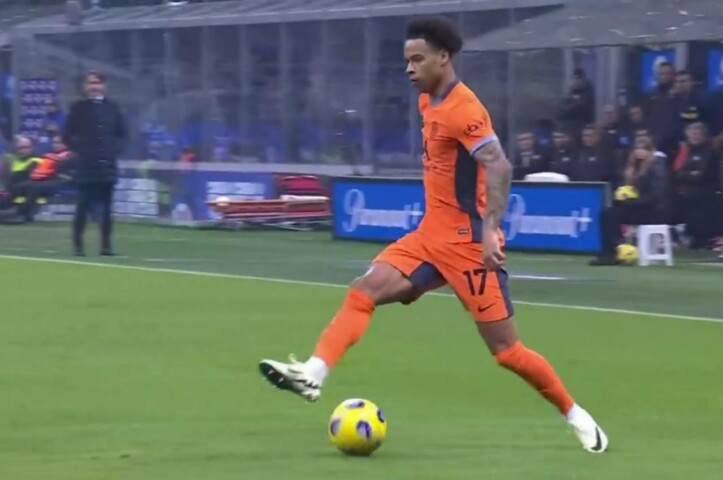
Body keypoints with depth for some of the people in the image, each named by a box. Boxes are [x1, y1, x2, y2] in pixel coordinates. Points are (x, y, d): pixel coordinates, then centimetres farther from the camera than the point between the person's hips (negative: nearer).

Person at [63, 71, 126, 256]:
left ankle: (106, 244, 7)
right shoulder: (79, 108, 1)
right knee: (83, 205, -5)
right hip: (86, 165, -3)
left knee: (107, 206, 4)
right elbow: (67, 135, 3)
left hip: (108, 165, 3)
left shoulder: (112, 107, 9)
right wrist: (79, 150, -6)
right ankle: (78, 244, 0)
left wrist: (115, 149, 2)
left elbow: (122, 133, 17)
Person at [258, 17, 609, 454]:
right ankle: (314, 374, -19)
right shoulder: (429, 102, 10)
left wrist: (490, 229, -37)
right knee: (366, 289, -10)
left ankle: (577, 417, 11)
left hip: (468, 243, -8)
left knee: (504, 347, -3)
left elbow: (498, 166, -28)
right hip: (431, 235, 8)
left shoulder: (462, 109, -18)